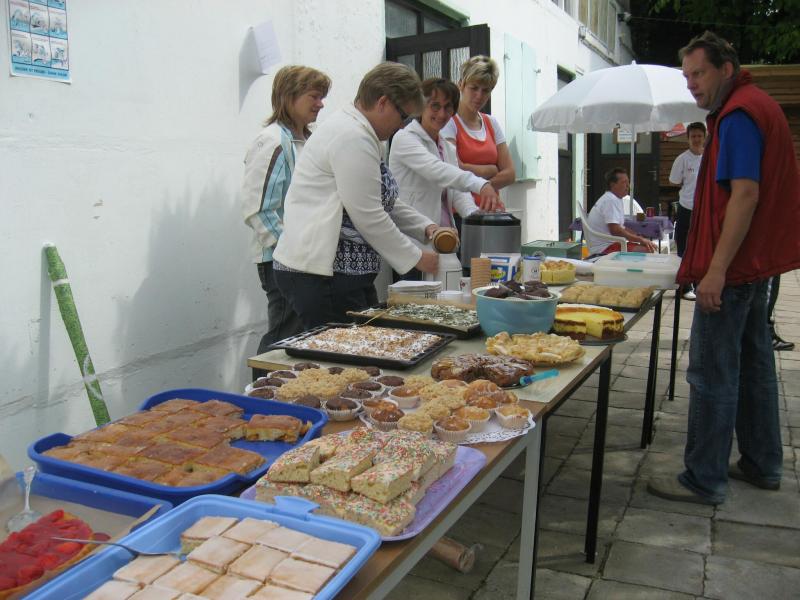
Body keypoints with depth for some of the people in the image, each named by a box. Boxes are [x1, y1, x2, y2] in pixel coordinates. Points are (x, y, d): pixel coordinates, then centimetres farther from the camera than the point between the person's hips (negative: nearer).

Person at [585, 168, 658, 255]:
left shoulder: (617, 199, 16)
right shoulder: (610, 200, -16)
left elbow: (620, 227, 23)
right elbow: (615, 230, -25)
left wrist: (640, 238, 9)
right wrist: (640, 239, -16)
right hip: (603, 249, -11)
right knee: (646, 251, -22)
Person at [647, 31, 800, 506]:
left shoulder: (738, 116, -15)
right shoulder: (759, 105, 18)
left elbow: (745, 194, -23)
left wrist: (717, 268, -26)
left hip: (731, 267, -11)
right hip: (757, 261, 11)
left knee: (712, 373, -4)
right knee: (754, 362, 17)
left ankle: (704, 480, 5)